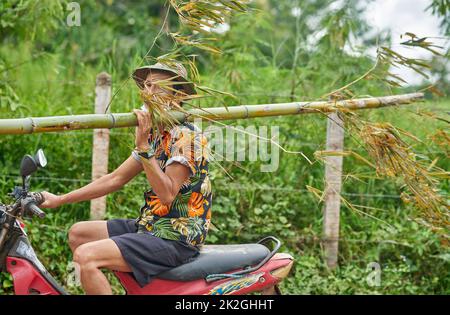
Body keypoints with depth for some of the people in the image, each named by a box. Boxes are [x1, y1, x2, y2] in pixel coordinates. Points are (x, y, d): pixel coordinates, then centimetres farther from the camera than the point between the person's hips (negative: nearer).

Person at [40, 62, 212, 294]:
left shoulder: (186, 136, -14)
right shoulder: (155, 134, 13)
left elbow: (167, 194, -24)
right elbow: (116, 179, 16)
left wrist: (143, 147, -27)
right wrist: (59, 200, 14)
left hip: (175, 238, -10)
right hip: (151, 226, 10)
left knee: (87, 256, -23)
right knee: (77, 233, 14)